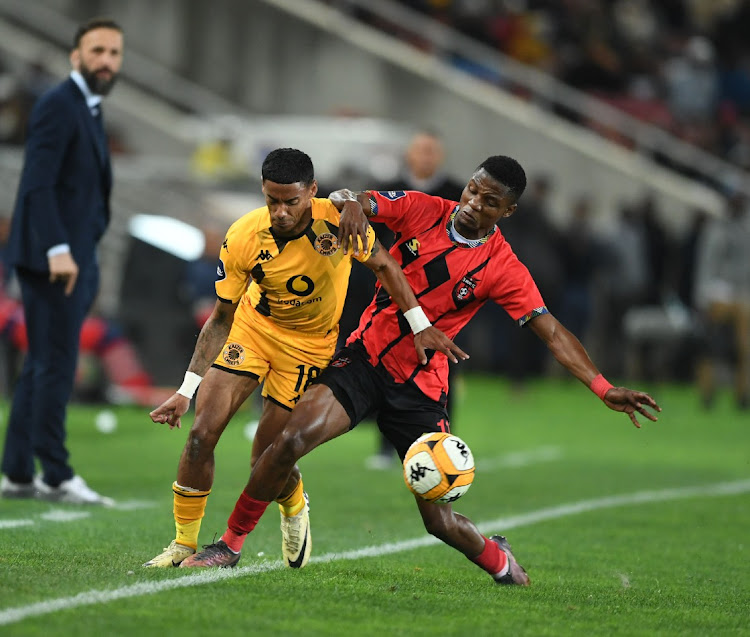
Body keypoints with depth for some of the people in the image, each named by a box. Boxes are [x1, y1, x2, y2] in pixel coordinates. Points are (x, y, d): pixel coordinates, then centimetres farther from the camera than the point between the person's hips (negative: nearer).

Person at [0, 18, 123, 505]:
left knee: (43, 368, 9)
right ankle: (57, 475, -6)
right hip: (52, 259, -10)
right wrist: (59, 251, -26)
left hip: (73, 259, 10)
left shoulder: (88, 110, 19)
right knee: (56, 365, -8)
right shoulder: (58, 105, -11)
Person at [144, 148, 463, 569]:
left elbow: (383, 266, -5)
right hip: (252, 328, 1)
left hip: (309, 344, -1)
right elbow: (222, 318, -12)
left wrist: (421, 326, -7)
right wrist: (187, 391, -16)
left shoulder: (339, 222, -25)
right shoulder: (243, 238, -21)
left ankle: (294, 507, 34)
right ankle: (185, 543, 2)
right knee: (203, 432, -14)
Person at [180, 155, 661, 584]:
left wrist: (603, 388, -18)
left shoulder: (503, 269, -9)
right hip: (364, 357, 1)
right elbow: (358, 204, -11)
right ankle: (231, 545, -4)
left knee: (438, 518, -3)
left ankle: (497, 559, 31)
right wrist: (352, 206, -36)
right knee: (291, 440, -21)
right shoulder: (423, 210, -4)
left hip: (421, 386, -1)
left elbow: (552, 332, -9)